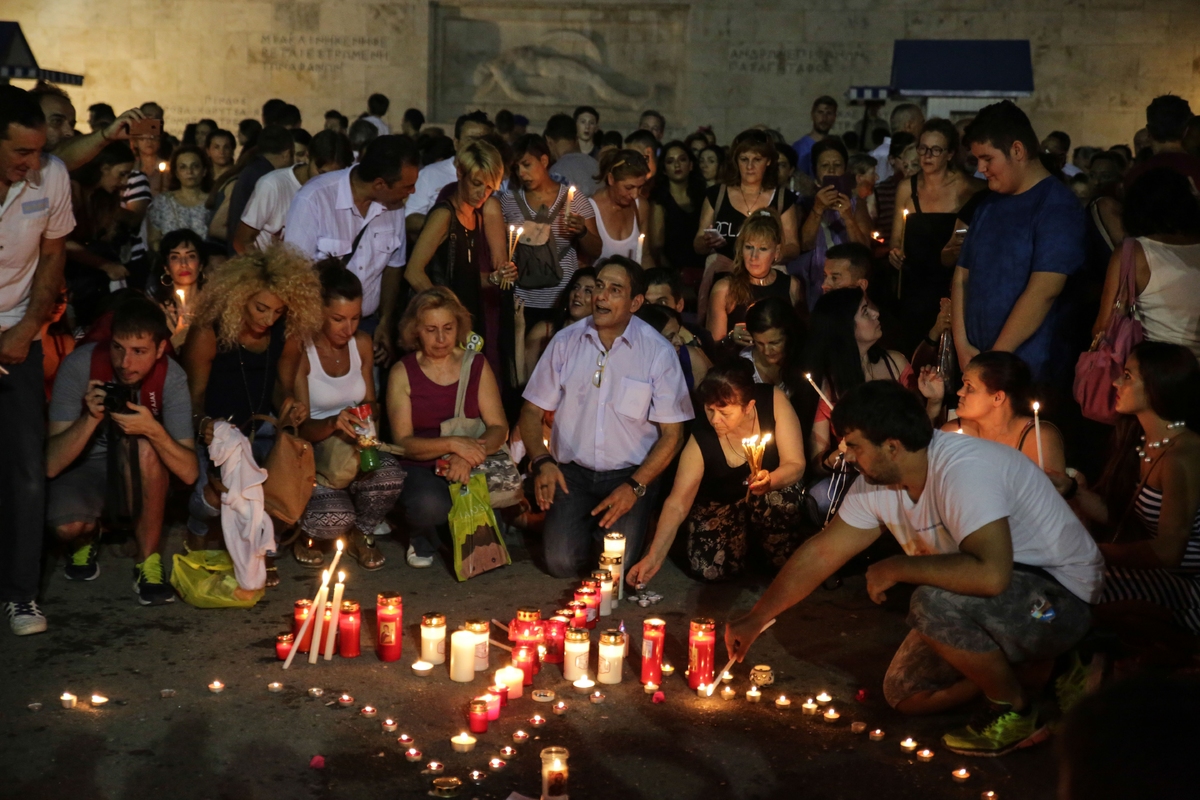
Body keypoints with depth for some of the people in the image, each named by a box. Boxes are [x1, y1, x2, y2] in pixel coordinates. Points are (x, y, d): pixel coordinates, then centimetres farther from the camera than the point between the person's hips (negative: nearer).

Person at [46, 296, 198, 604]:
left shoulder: (170, 377, -21)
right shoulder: (79, 365, -23)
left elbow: (188, 472, -26)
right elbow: (52, 465, -25)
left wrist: (154, 430, -43)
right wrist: (91, 418, -40)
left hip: (140, 477, 0)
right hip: (84, 467, 0)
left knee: (143, 444, -33)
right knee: (67, 526, -31)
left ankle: (148, 562, -18)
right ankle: (87, 536, 9)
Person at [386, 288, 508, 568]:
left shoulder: (477, 367, 7)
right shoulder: (403, 373, 1)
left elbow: (499, 427, -2)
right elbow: (403, 441, -7)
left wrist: (468, 455, -23)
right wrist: (453, 444, -25)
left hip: (470, 468, 2)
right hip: (420, 468, -2)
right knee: (429, 504, -37)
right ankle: (422, 541, 3)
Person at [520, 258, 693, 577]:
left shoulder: (658, 352, -6)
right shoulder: (566, 341, 1)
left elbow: (672, 434, -5)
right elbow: (533, 410, 6)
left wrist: (635, 487, -15)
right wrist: (541, 462, -11)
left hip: (631, 475, -1)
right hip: (571, 472, 2)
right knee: (561, 563, -17)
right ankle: (584, 530, 17)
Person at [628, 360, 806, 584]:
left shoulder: (774, 401, -26)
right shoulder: (701, 439, -26)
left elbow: (795, 465, -21)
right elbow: (677, 504, -24)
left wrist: (770, 482, -44)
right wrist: (654, 557, -33)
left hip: (772, 496, 1)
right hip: (720, 504, -1)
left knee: (780, 496, -30)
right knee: (709, 568, -19)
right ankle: (744, 537, 14)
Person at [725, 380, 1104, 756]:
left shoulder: (962, 470, -33)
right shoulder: (876, 484, -6)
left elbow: (991, 574, -44)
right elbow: (821, 552, 4)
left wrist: (896, 568, -30)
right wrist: (755, 620, 4)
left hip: (1059, 597, -9)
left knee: (934, 603, -33)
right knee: (905, 695, 7)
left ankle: (1018, 709, -8)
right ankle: (1029, 667, 17)